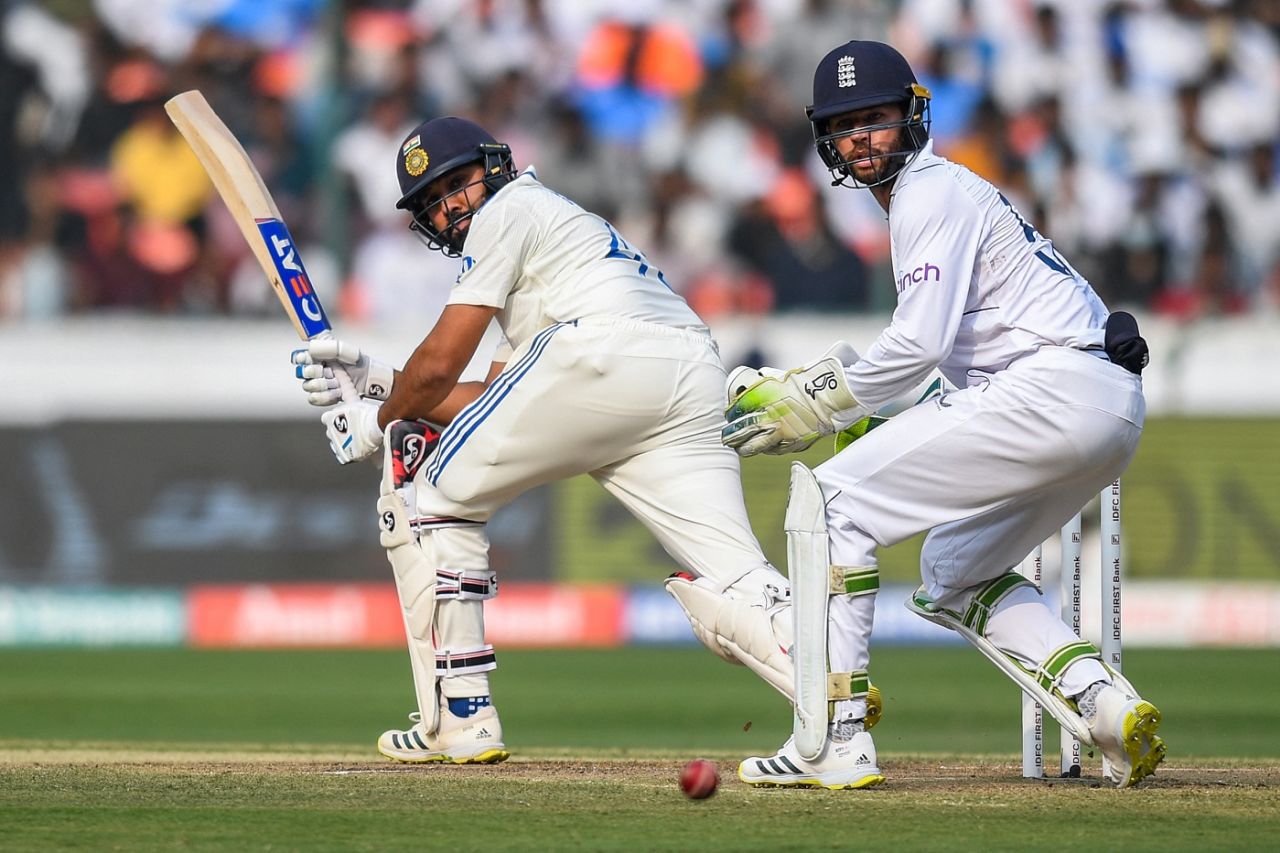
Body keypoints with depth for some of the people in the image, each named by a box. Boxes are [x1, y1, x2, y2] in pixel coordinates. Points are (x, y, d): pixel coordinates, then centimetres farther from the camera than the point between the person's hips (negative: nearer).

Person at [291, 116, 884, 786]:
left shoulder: (510, 210, 14)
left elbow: (440, 364, 9)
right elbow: (489, 403, 37)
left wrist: (378, 420, 26)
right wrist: (376, 380, 38)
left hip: (606, 358, -8)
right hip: (697, 385, 8)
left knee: (426, 488, 9)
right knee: (731, 586, -5)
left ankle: (459, 717, 4)